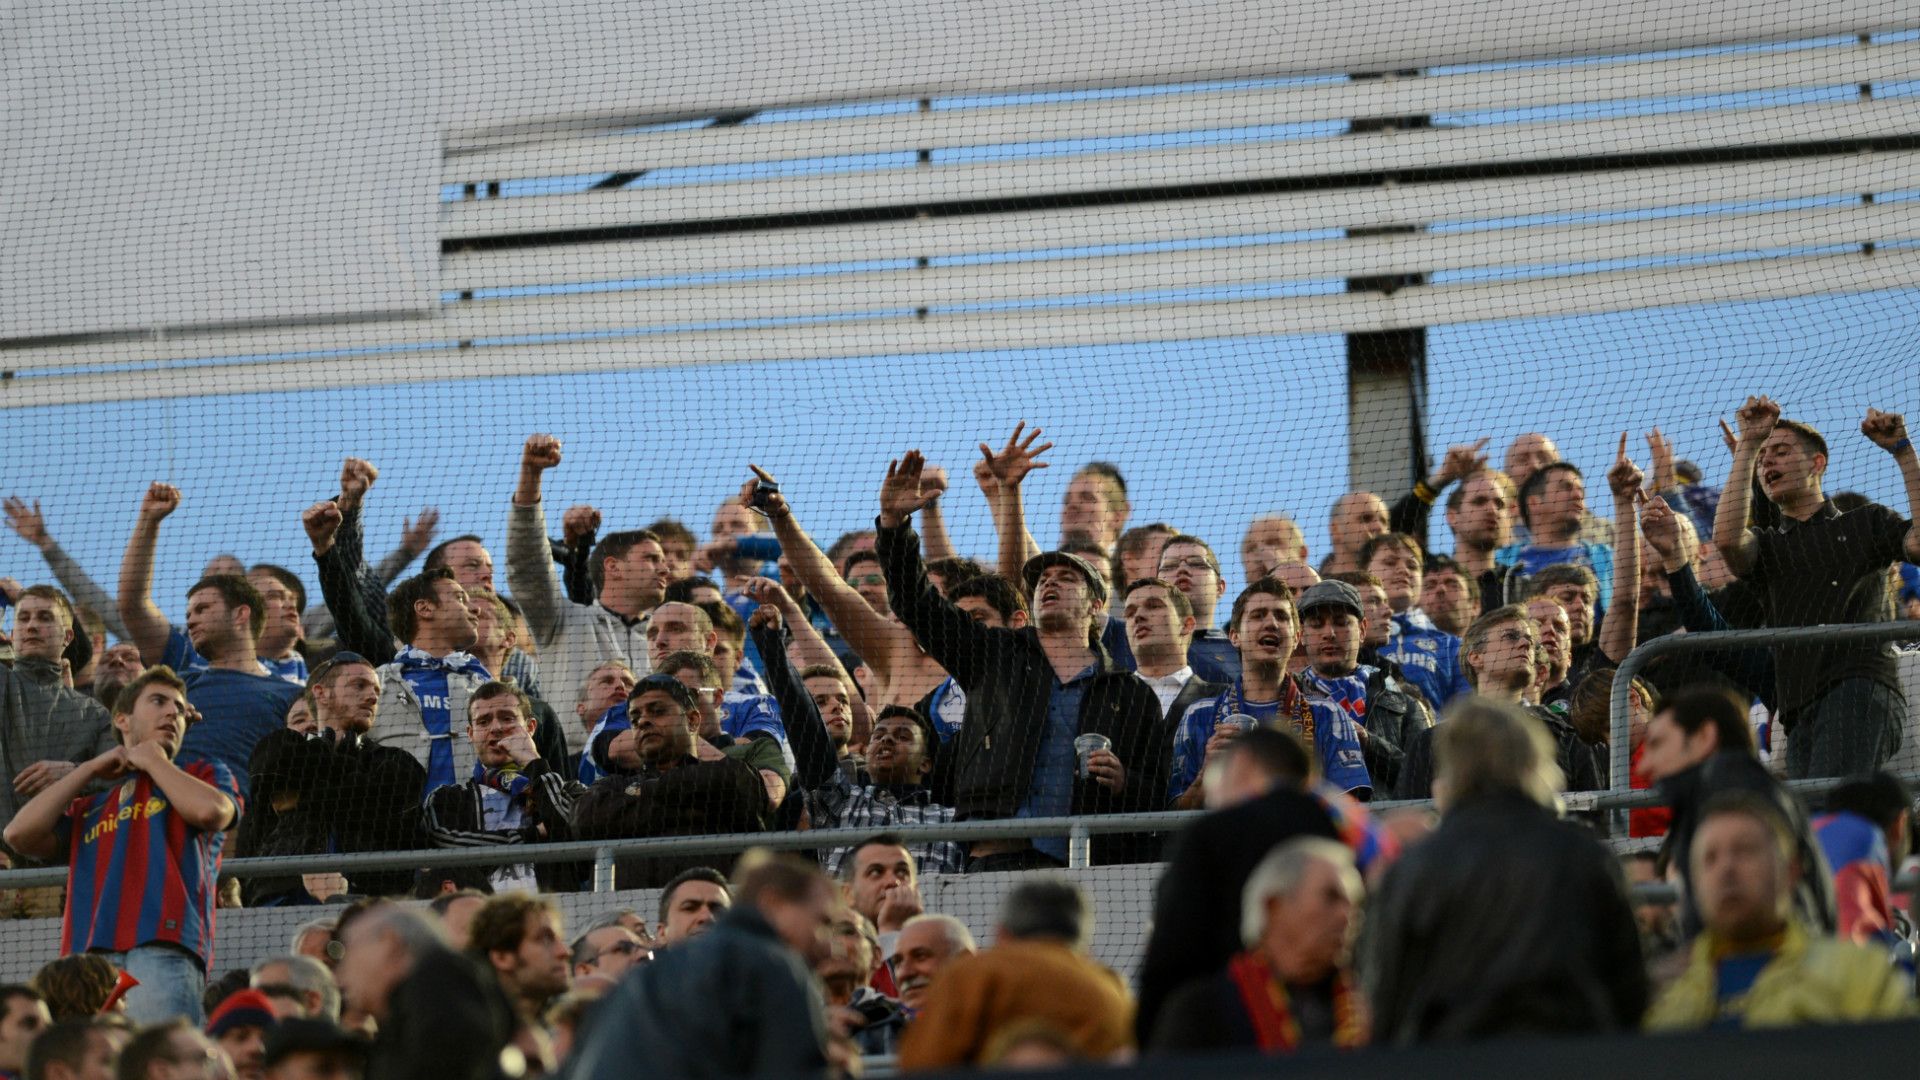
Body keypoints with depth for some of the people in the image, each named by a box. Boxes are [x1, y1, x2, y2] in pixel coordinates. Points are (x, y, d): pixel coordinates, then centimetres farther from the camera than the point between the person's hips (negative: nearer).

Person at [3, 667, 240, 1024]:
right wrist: (91, 770, 22)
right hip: (88, 953, 3)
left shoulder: (204, 776, 27)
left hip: (163, 951, -3)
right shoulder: (88, 805, 32)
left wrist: (153, 761, 17)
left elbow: (210, 811, 1)